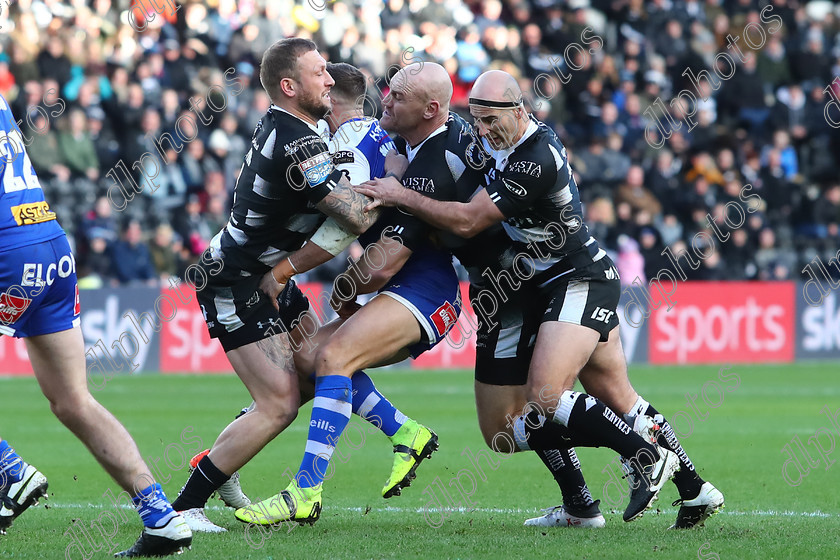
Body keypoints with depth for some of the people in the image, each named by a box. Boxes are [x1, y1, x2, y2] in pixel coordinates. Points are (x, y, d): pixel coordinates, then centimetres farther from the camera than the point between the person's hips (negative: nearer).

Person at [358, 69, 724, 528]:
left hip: (581, 282, -10)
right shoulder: (511, 141, 6)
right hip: (548, 283, 10)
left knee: (545, 395, -22)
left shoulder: (534, 162, -24)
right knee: (618, 401, 11)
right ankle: (694, 490, 16)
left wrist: (401, 197, -15)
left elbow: (468, 222, -23)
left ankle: (647, 459, -11)